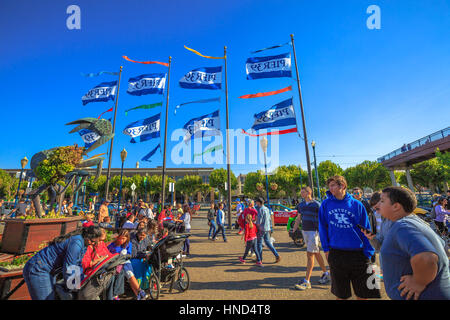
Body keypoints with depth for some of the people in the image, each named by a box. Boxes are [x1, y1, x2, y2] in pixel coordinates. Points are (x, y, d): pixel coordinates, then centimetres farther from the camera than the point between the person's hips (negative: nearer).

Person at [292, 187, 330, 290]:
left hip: (313, 231, -6)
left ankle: (307, 281, 0)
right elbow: (298, 219, 14)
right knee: (316, 253, 17)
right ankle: (325, 273, 35)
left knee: (310, 254, -6)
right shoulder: (300, 205, 9)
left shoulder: (316, 204, -10)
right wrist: (294, 230, 10)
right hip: (304, 231, 6)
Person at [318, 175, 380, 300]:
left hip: (358, 254, 1)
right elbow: (322, 228, 2)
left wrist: (368, 253, -5)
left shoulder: (357, 204, -2)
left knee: (362, 294, 16)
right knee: (341, 294, 15)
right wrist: (326, 249, -1)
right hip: (336, 254, 0)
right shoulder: (326, 204, -3)